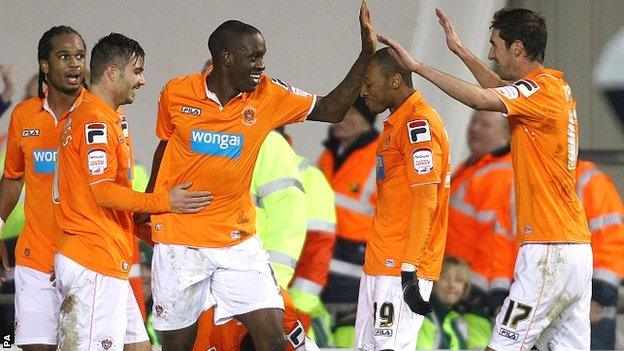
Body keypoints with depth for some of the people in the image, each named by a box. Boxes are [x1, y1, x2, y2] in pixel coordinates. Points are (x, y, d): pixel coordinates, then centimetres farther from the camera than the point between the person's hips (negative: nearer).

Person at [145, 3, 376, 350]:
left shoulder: (268, 96, -4)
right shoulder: (176, 93, -7)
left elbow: (332, 110, 2)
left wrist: (367, 53, -6)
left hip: (238, 240, 1)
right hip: (179, 239, -1)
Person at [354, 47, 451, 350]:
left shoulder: (418, 124, -13)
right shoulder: (396, 123, 19)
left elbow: (426, 201, -19)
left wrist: (410, 271, -22)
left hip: (401, 267, -10)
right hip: (380, 265, 10)